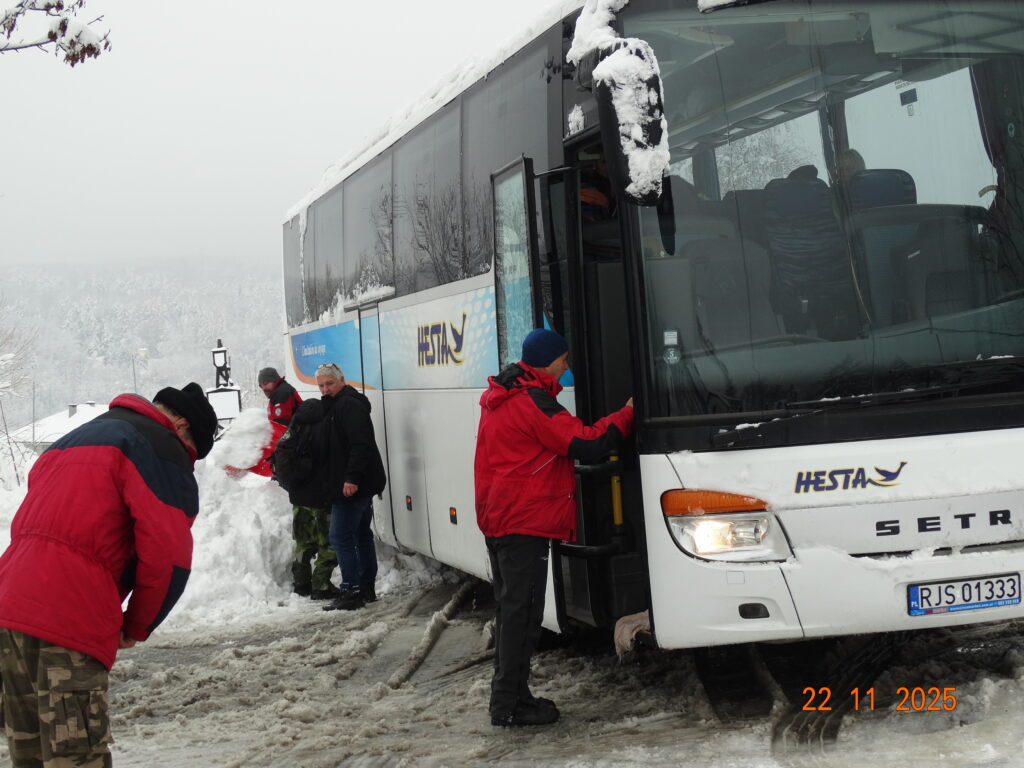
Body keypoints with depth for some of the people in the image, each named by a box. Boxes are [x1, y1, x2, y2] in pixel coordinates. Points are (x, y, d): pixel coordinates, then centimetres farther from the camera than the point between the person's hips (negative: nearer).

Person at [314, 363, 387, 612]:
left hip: (352, 486, -11)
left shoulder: (348, 405, -14)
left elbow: (361, 444, -25)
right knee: (361, 534, 15)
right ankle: (367, 588, 23)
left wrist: (352, 478, -29)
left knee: (340, 536, -10)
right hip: (363, 485, 11)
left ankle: (351, 590, -10)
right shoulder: (336, 406, 19)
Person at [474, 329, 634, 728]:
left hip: (496, 519, 10)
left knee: (510, 609, 15)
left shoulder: (499, 399, 14)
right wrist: (628, 413, -11)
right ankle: (509, 704, -3)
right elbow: (587, 444, -21)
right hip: (525, 522, -10)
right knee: (522, 612, -6)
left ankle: (508, 697, 22)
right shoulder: (534, 403, -18)